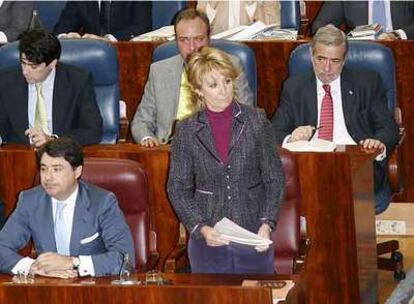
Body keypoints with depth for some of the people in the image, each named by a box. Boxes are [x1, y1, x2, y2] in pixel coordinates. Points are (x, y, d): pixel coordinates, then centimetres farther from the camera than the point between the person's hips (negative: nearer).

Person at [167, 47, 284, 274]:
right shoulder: (186, 131, 0)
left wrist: (267, 224, -11)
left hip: (253, 237, 0)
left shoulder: (256, 121, -1)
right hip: (208, 242, 0)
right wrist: (200, 227, -12)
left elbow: (274, 178, 2)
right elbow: (177, 188, 2)